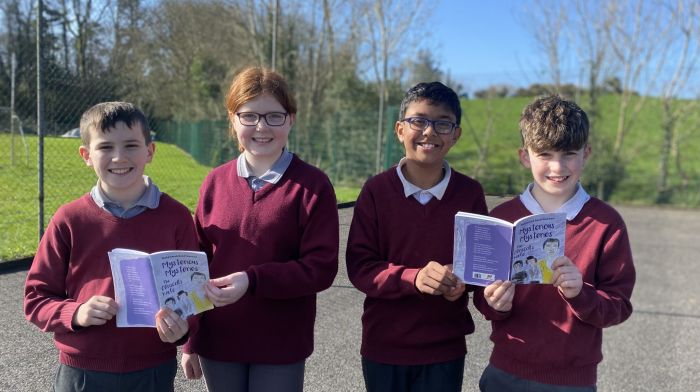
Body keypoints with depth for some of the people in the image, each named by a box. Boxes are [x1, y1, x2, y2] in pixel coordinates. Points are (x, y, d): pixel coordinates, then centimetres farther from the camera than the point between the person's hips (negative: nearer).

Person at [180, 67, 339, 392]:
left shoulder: (313, 185, -8)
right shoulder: (215, 182, 2)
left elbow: (321, 268, -12)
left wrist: (253, 280, -24)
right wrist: (191, 341, 7)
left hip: (280, 347, -3)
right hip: (217, 343, 3)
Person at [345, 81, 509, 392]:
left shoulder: (470, 193, -4)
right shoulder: (376, 190, -7)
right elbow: (358, 266, -10)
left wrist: (463, 281, -18)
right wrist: (413, 278, -26)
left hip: (445, 350, 0)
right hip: (383, 347, 0)